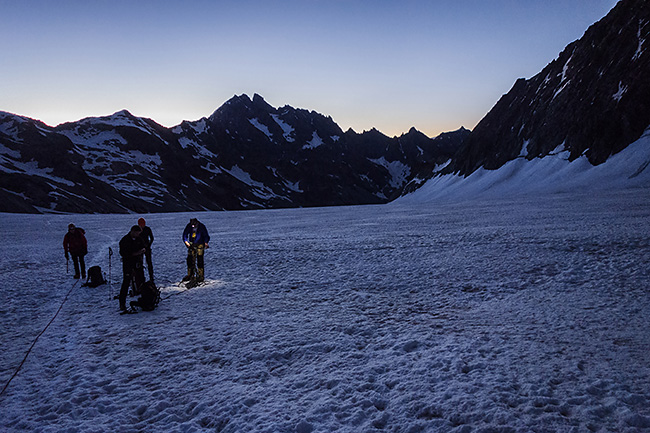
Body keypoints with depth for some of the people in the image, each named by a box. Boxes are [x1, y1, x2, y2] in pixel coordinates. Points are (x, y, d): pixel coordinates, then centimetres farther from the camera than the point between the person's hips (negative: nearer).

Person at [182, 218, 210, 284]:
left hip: (200, 245, -4)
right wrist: (186, 241, -15)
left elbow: (206, 236, -8)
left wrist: (206, 243, -22)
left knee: (200, 260, -10)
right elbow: (185, 234, 2)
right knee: (190, 260, 1)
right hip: (191, 245, 4)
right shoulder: (188, 226, -3)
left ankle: (201, 276, -5)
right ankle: (190, 275, 15)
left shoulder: (201, 226, -11)